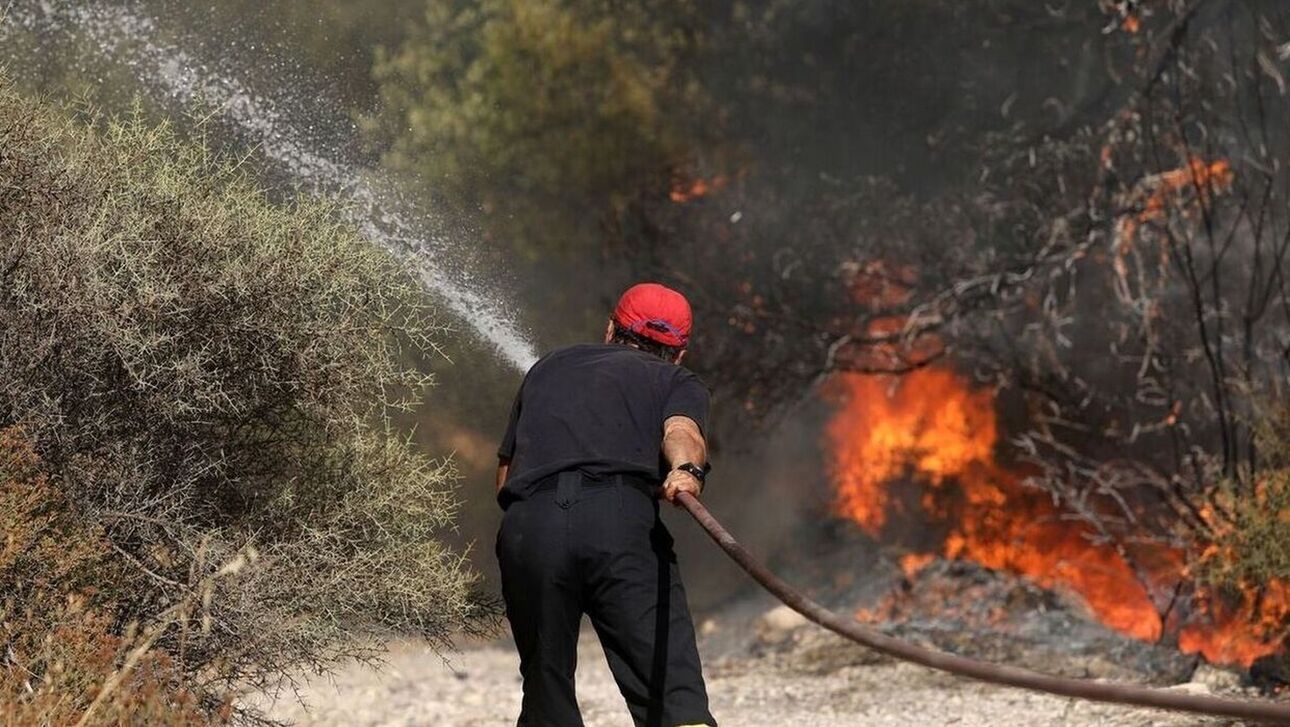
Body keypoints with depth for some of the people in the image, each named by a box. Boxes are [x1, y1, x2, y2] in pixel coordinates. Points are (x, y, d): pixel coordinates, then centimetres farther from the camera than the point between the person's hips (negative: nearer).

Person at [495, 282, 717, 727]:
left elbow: (505, 477, 34)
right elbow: (681, 431, 0)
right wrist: (687, 470, -18)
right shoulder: (678, 382, 25)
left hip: (526, 525, 3)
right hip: (618, 519, -3)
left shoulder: (550, 367, 35)